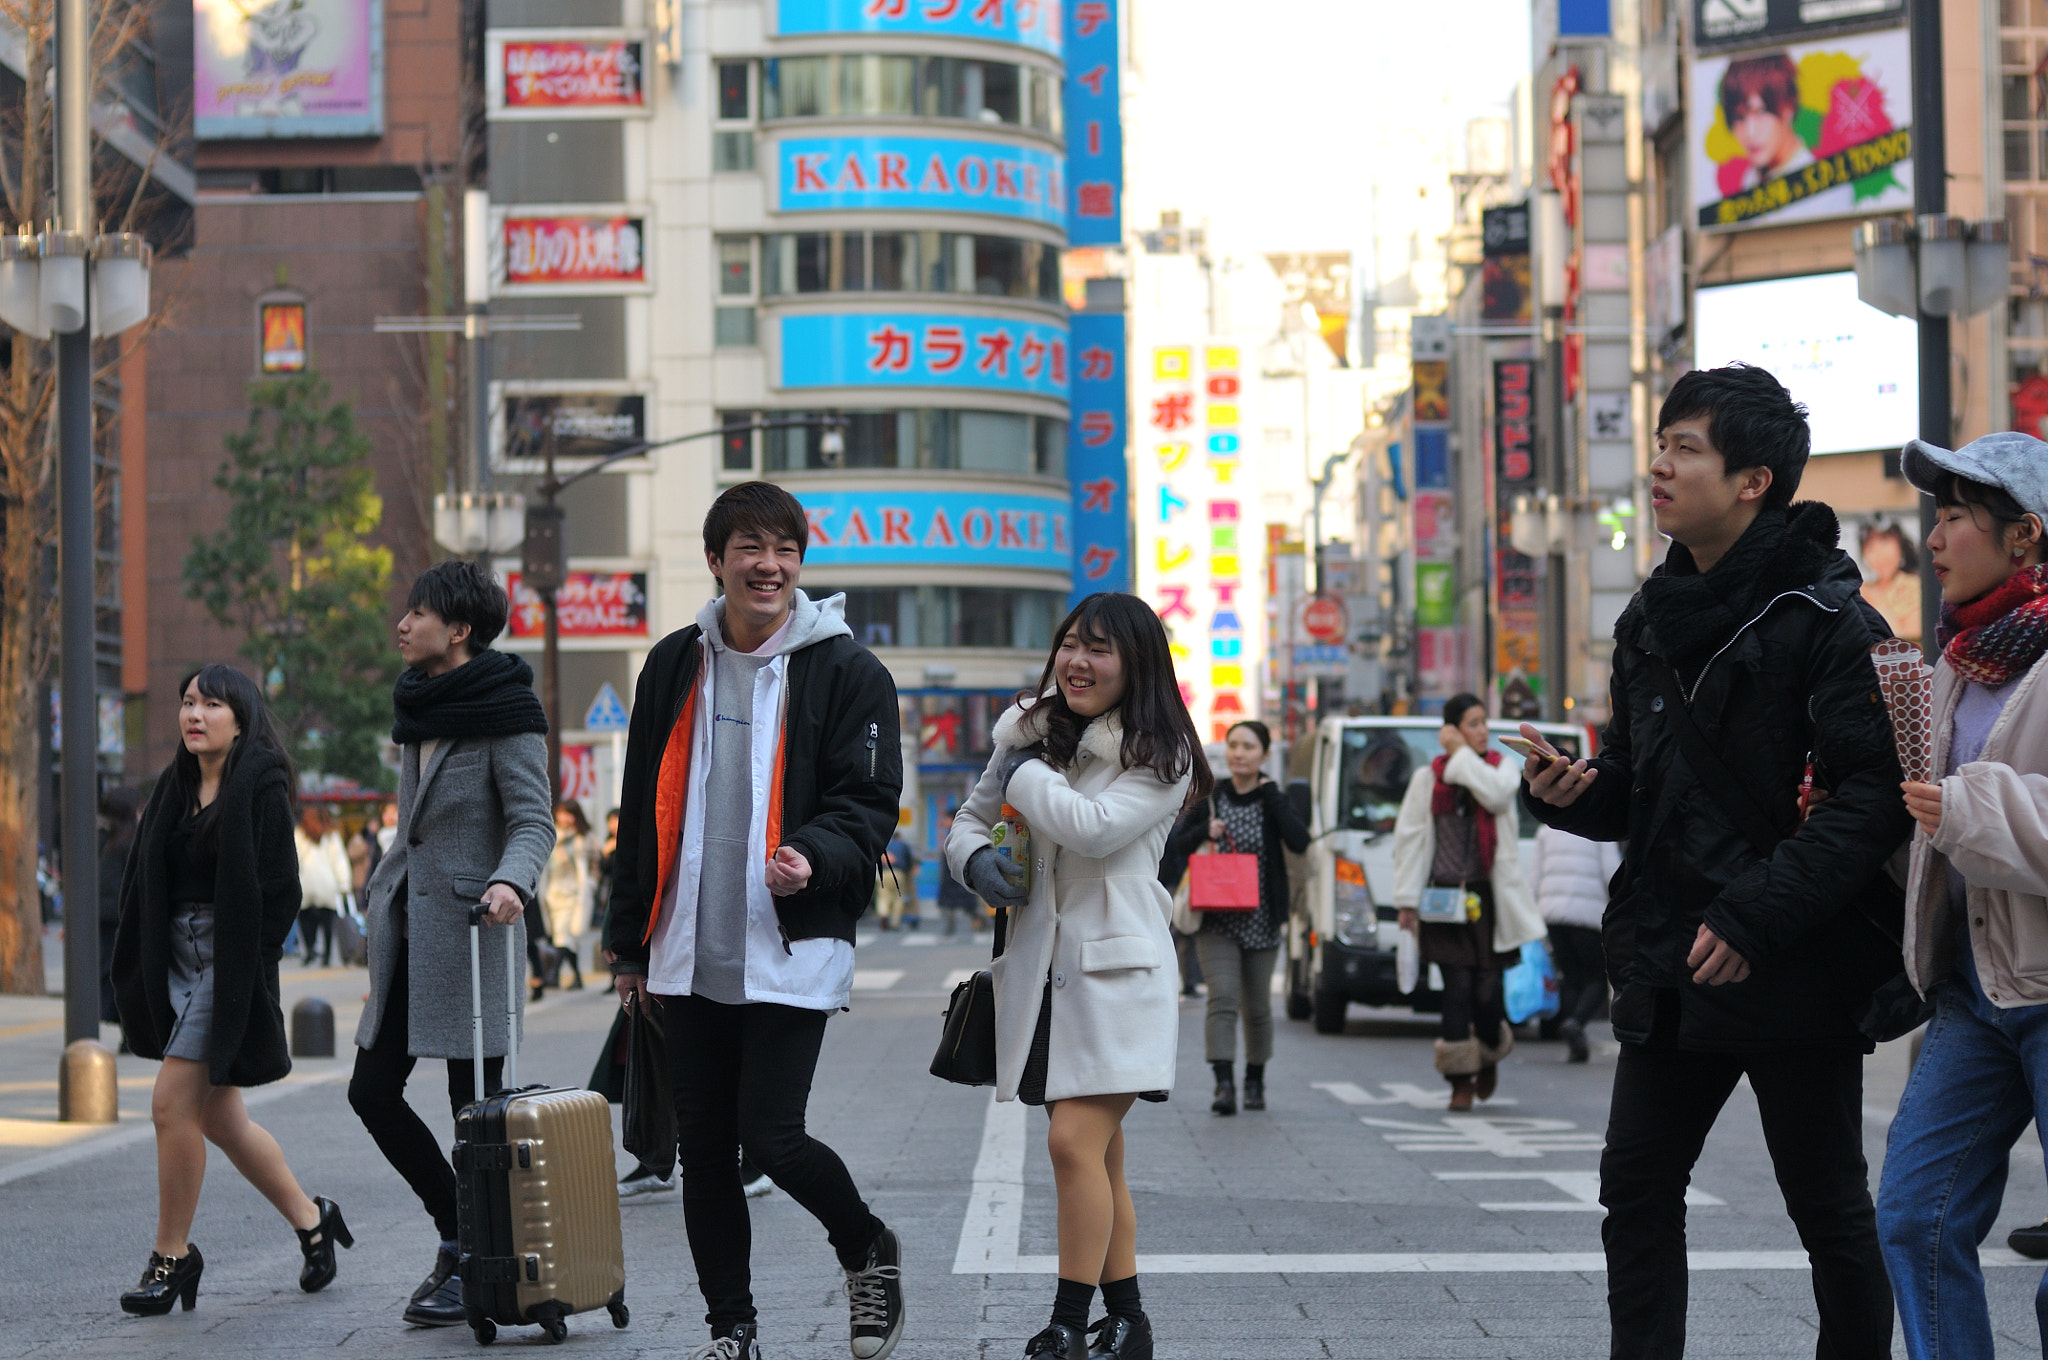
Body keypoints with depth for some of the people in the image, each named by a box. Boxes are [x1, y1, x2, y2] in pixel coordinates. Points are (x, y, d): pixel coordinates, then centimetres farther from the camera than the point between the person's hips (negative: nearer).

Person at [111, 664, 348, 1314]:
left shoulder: (262, 785, -8)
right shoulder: (176, 785, 13)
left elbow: (279, 889, -12)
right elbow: (143, 879, 13)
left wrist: (247, 971, -16)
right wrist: (136, 971, 4)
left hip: (228, 962, -8)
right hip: (176, 959, 8)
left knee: (173, 1103, -12)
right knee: (218, 1116, 10)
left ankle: (172, 1256, -1)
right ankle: (312, 1219, 26)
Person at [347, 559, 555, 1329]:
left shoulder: (504, 715, -9)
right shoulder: (418, 707, 15)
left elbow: (534, 822, -13)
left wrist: (510, 881, -31)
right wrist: (380, 892, 20)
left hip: (467, 926, -8)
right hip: (406, 923, 8)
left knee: (475, 1106, -3)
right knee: (372, 1091, 5)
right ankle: (460, 1233, 17)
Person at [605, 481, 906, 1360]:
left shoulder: (846, 671, -2)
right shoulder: (675, 666, 11)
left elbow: (867, 802, -3)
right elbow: (643, 811, 17)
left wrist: (817, 857, -25)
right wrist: (629, 941, 17)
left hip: (792, 949, -4)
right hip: (689, 952, 5)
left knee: (772, 1137, -11)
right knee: (702, 1147, 7)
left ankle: (869, 1252, 17)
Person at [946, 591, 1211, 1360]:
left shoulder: (1160, 755, -7)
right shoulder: (1035, 734, 11)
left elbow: (1093, 827, -22)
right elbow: (971, 819, 18)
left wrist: (1025, 774, -7)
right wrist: (974, 858, -5)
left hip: (1118, 971, -6)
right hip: (1046, 970, 6)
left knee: (1075, 1140, -16)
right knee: (1098, 1154, 12)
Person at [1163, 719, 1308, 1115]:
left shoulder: (1273, 801, 1)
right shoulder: (1210, 798, 3)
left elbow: (1300, 841, -17)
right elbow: (1175, 846, 6)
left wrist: (1270, 795, -15)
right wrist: (1205, 832, -13)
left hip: (1261, 920, 1)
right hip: (1217, 920, -1)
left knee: (1257, 1007, 10)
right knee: (1223, 997, -16)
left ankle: (1255, 1081, 28)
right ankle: (1224, 1084, -24)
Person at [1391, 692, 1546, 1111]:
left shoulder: (1502, 769, 9)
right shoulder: (1428, 778, 6)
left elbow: (1496, 794, -16)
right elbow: (1409, 837, 5)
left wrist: (1461, 755, -7)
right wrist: (1407, 900, -1)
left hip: (1490, 898, 1)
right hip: (1444, 899, -1)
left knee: (1488, 989, 0)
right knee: (1457, 989, -5)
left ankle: (1489, 1057, 30)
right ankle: (1461, 1081, 2)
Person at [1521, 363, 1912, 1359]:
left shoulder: (1825, 620, -11)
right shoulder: (1651, 622, 13)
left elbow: (1875, 792, -18)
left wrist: (1757, 914, -23)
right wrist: (1567, 793, -1)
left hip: (1794, 975, -7)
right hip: (1670, 970, 7)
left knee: (1829, 1206, 3)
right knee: (1637, 1189, 7)